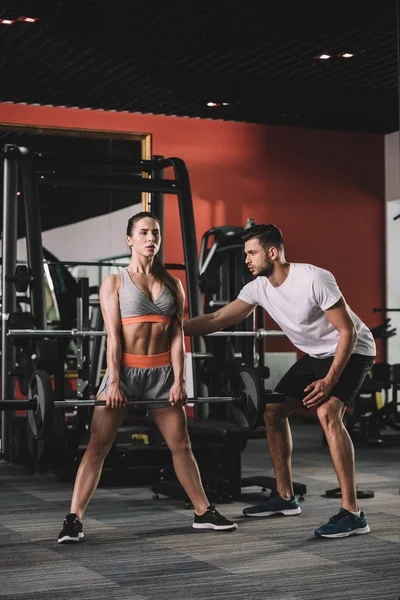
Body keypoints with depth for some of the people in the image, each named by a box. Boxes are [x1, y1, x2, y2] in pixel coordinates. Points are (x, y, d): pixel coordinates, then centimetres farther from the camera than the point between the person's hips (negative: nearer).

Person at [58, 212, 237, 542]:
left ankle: (204, 512, 22)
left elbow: (177, 336, 3)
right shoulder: (114, 282, 0)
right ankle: (74, 520, -2)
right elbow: (113, 336, -8)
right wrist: (114, 383, -15)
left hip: (162, 373, 3)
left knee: (182, 445, 10)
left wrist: (179, 380, -5)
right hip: (125, 370, -3)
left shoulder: (172, 284, 9)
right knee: (97, 446, -5)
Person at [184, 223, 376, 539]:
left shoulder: (314, 279, -28)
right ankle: (285, 497, 18)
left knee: (328, 413, -29)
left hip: (351, 351, -9)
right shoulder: (258, 288, -6)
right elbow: (217, 320, -3)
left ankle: (352, 513, -29)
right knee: (274, 411, 7)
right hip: (315, 354, 9)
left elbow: (347, 332, -25)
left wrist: (329, 380, -30)